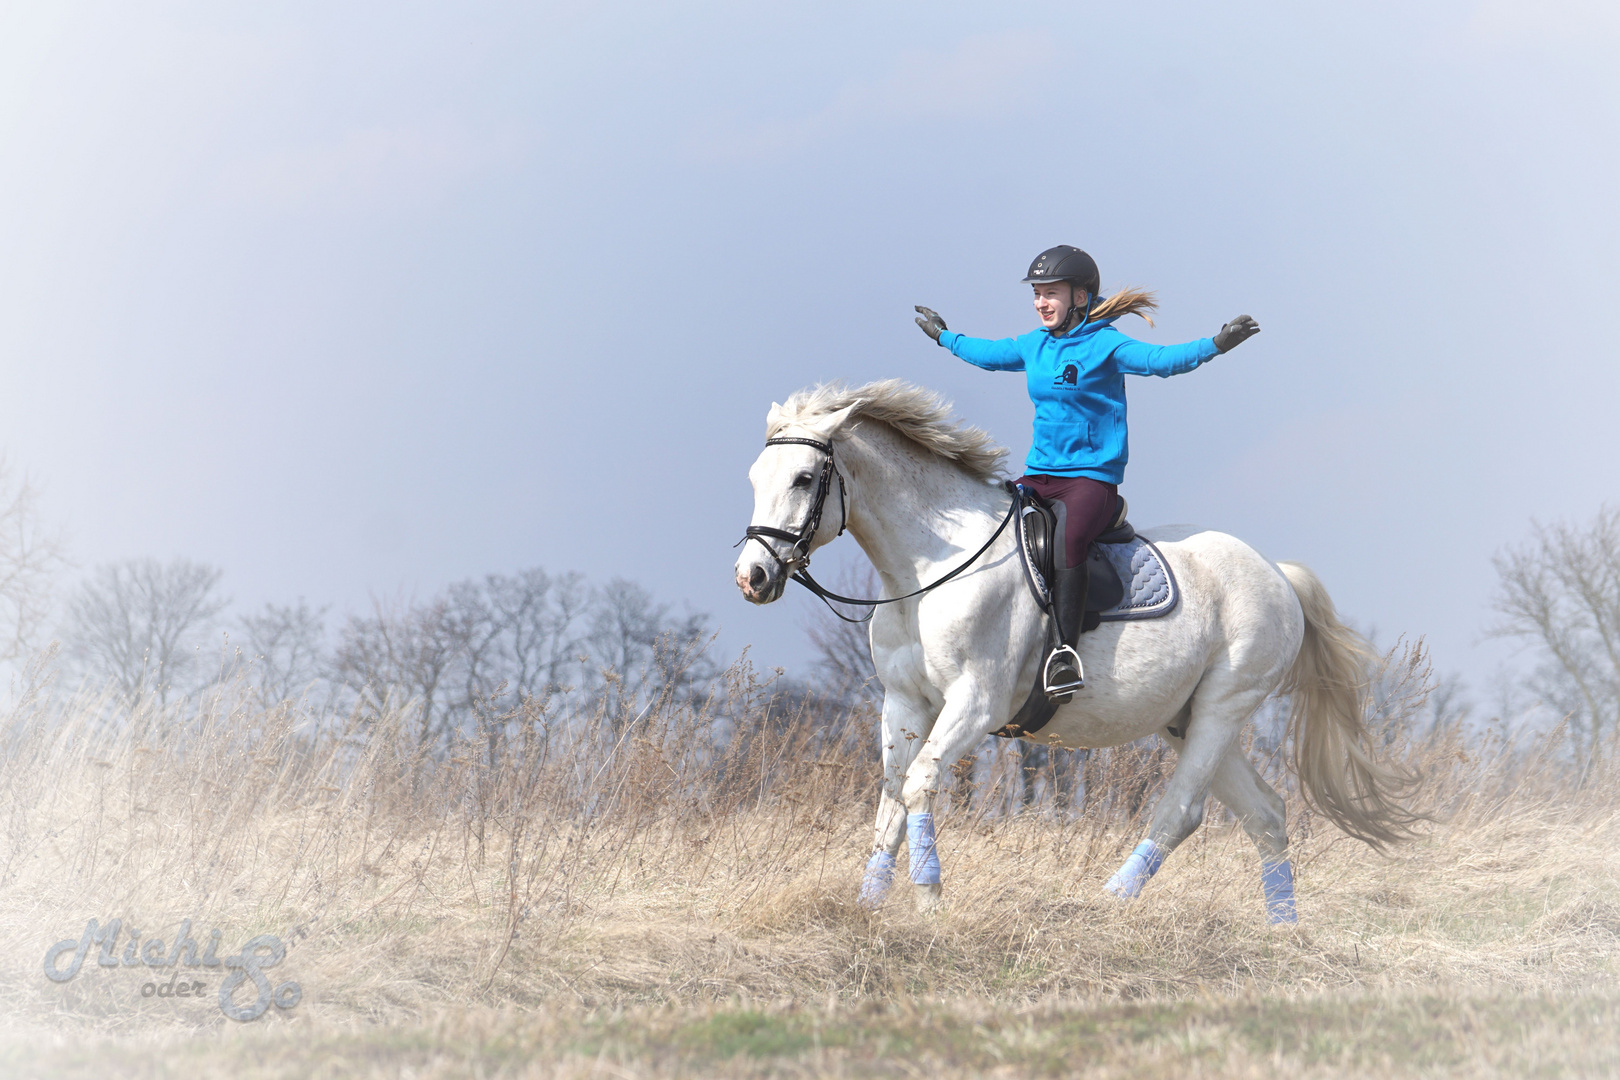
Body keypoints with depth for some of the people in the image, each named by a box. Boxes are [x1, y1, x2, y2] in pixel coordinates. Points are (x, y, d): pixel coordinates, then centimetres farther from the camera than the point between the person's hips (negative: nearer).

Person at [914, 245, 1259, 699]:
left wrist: (1215, 344, -37)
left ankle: (1064, 653, -38)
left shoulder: (1105, 346, -7)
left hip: (1092, 478, -8)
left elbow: (1161, 359, -22)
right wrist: (943, 336, 48)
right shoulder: (1033, 346, 13)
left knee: (1066, 538, -35)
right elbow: (988, 354, 33)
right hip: (1039, 475, 8)